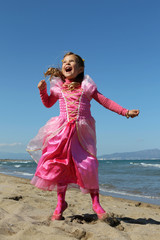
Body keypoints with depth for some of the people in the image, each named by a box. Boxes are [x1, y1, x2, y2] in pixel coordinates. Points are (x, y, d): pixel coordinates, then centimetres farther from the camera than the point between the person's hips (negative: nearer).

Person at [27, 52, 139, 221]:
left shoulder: (87, 86, 7)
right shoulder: (58, 87, 13)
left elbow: (105, 101, 7)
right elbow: (48, 103, 27)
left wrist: (125, 112, 2)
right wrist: (42, 90, 9)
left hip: (82, 131, -2)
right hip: (62, 130, 2)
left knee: (88, 166, -6)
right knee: (61, 165, 1)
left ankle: (96, 204, 9)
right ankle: (60, 203, 15)